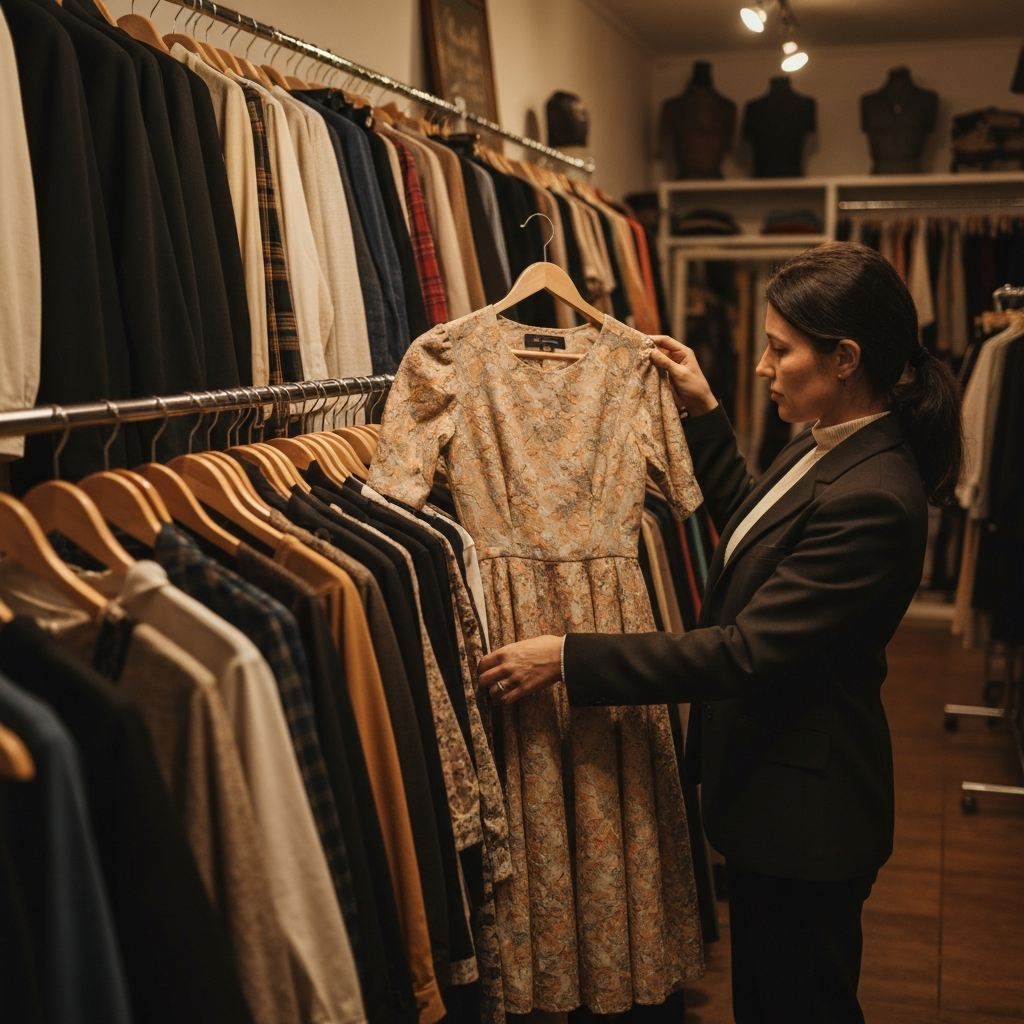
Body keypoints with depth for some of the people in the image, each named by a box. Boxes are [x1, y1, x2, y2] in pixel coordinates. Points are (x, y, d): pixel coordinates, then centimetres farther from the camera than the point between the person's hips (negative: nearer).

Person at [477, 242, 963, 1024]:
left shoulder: (872, 498, -29)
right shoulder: (828, 446, 1)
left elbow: (745, 650, -29)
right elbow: (752, 530, 19)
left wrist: (569, 659, -26)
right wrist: (703, 415, 11)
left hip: (806, 805, -9)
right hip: (770, 778, 9)